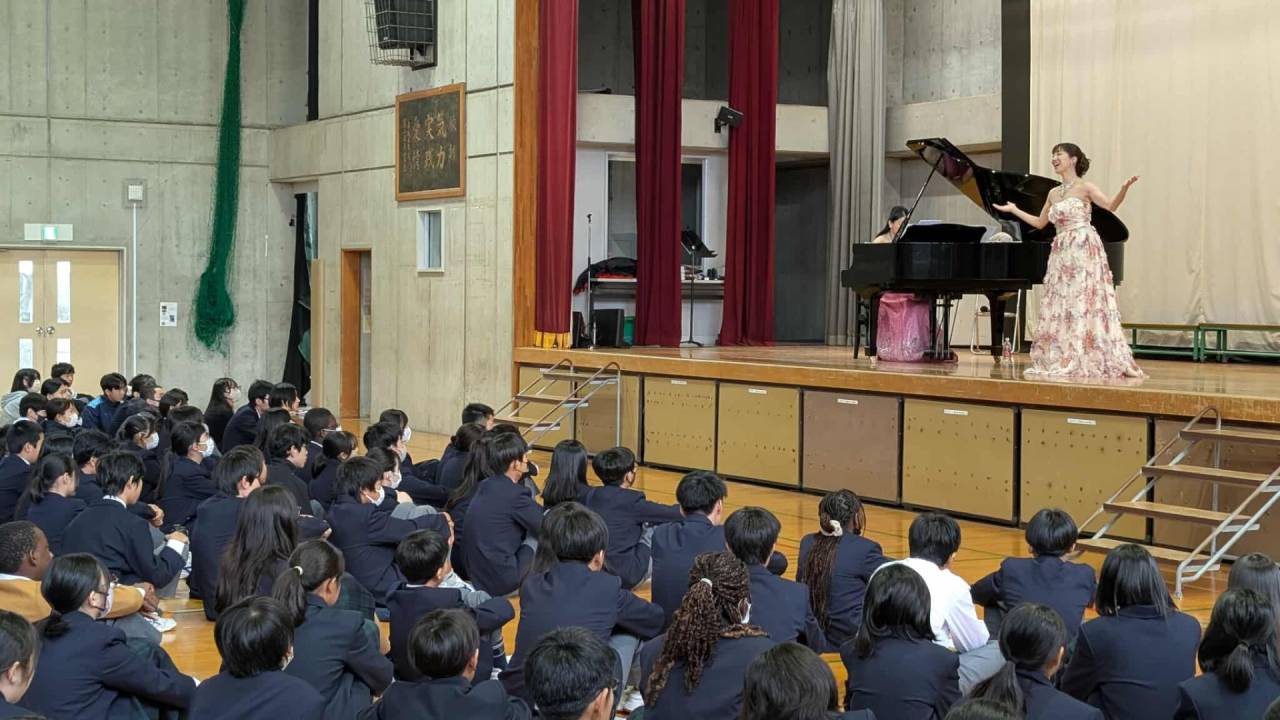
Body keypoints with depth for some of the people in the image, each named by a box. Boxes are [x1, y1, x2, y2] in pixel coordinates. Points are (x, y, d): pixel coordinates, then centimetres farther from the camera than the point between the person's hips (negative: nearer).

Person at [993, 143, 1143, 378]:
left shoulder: (1084, 188, -1)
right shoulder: (1053, 194, 18)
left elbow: (1111, 206, -12)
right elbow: (1039, 223, 27)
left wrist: (1124, 189, -30)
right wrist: (1013, 210, 30)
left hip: (1084, 250, -7)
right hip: (1062, 253, 7)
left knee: (1085, 301, -9)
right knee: (1060, 304, 4)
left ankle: (1091, 360, -8)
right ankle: (1065, 360, 8)